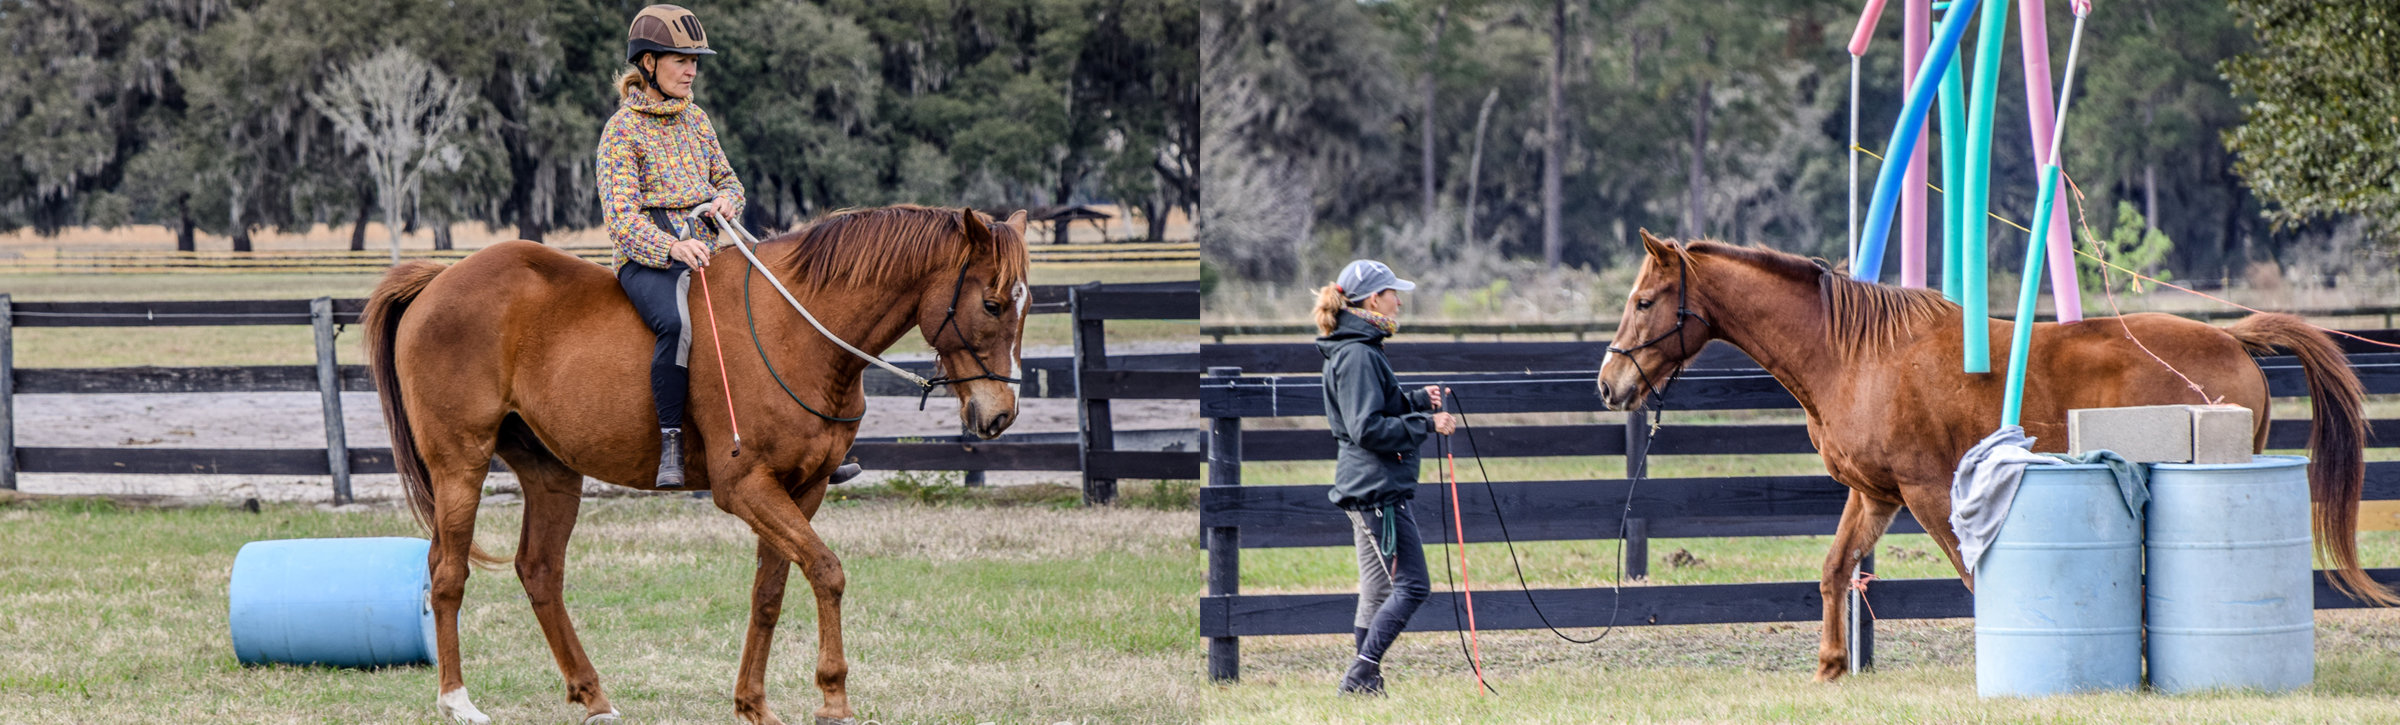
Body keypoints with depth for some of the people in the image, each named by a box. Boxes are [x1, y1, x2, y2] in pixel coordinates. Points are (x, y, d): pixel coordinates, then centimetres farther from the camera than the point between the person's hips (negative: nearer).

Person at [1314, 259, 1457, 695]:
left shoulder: (1359, 351, 15)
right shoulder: (1358, 356, -17)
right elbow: (1369, 429, -22)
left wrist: (1417, 401, 16)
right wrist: (1426, 424, -18)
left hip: (1367, 487, 11)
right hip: (1377, 488, -11)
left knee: (1378, 589, 13)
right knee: (1411, 585, -10)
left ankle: (1362, 681, 16)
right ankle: (1360, 675, -10)